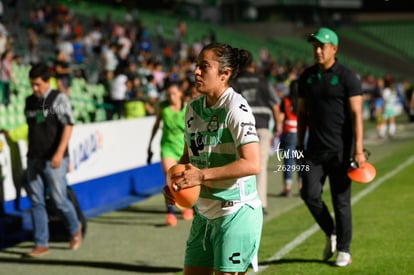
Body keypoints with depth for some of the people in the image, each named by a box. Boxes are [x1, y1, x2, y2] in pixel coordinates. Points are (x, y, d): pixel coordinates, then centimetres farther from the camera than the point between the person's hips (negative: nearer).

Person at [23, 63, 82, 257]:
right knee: (36, 201, 3)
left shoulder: (58, 99, -6)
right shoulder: (29, 102, 11)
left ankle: (75, 229, 25)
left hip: (54, 161, -5)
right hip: (33, 160, 5)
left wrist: (59, 153, -25)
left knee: (59, 200, -2)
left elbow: (68, 126, -14)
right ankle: (41, 244, 8)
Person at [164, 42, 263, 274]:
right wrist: (175, 179, 0)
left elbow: (252, 164, -25)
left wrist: (202, 175, -26)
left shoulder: (235, 108, -16)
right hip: (205, 212, 8)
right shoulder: (193, 107, 8)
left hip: (236, 213, -8)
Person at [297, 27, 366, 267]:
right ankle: (331, 234, 17)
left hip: (340, 149, -4)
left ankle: (344, 250, 14)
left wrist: (358, 149, -17)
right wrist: (300, 145, 12)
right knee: (310, 194, -7)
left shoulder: (346, 77, -7)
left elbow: (356, 114, -11)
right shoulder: (307, 77, 9)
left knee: (341, 201, 2)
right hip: (315, 149, 4)